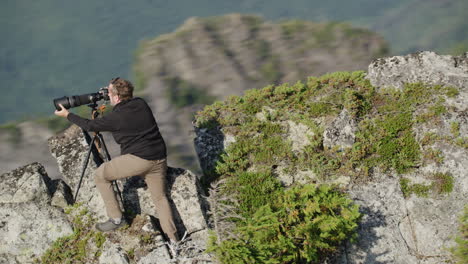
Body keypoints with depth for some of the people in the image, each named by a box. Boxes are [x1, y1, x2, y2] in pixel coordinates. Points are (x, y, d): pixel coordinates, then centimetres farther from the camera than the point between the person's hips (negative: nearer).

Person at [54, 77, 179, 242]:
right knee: (160, 197, 18)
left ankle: (116, 218, 11)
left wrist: (67, 115, 16)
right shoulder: (141, 104, 8)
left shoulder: (117, 116, -9)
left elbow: (91, 126, 3)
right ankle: (173, 239, 9)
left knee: (100, 175, 9)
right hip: (159, 159, 7)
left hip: (138, 159, -7)